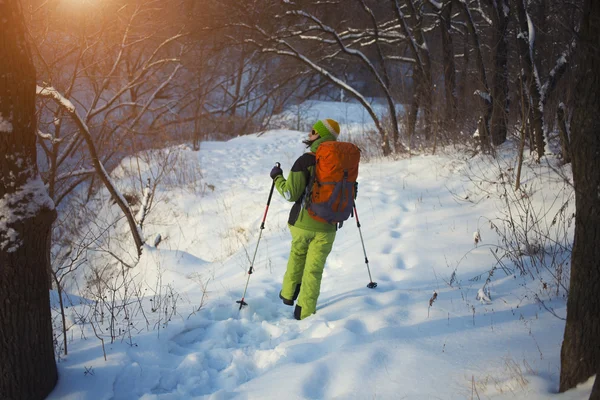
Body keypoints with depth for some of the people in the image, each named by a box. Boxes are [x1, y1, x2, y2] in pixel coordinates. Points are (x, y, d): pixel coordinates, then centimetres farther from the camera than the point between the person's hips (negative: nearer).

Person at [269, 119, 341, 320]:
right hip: (327, 225, 2)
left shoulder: (306, 160, -14)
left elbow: (290, 193, -16)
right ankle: (304, 312, 7)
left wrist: (277, 177, 0)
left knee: (297, 254, 25)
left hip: (302, 221, -2)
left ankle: (288, 294, 34)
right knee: (314, 268, 7)